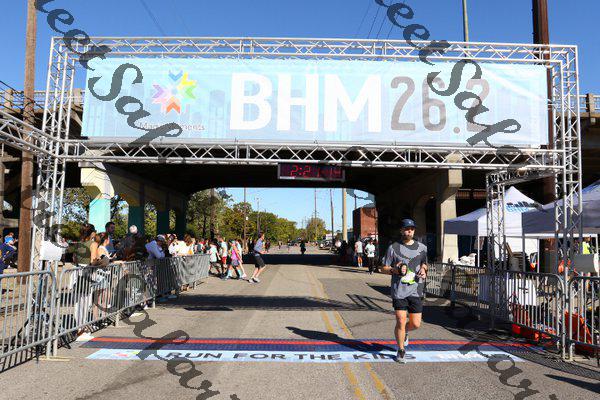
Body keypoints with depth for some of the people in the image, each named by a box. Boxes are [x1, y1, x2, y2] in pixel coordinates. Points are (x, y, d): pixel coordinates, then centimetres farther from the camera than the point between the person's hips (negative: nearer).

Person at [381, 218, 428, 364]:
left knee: (416, 324, 3)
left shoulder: (422, 248, 10)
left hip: (415, 290, 3)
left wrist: (423, 271, 3)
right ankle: (401, 351, 16)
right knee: (401, 321, -5)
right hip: (398, 290, -3)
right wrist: (396, 270, -15)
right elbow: (384, 268, 4)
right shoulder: (393, 248, 0)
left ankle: (404, 332, 38)